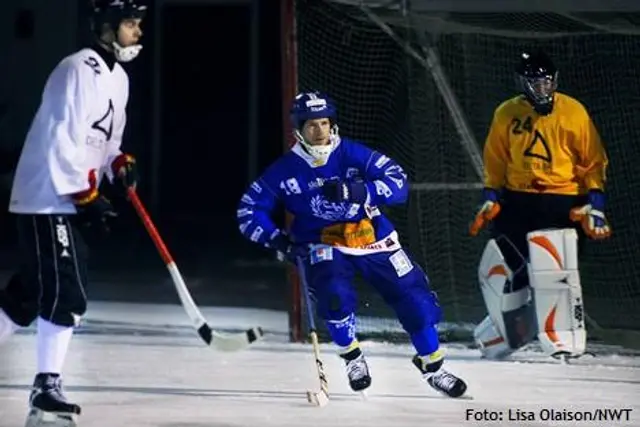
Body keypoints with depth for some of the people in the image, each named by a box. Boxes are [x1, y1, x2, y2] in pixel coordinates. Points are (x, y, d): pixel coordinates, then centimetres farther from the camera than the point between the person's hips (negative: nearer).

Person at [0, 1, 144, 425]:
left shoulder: (119, 78, 15)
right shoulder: (79, 70, -17)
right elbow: (62, 141, -21)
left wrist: (120, 163, 5)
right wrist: (87, 196, -20)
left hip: (70, 202, 10)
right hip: (48, 200, -10)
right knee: (67, 294, -13)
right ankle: (47, 389, -10)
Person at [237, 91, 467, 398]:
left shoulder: (354, 155, -12)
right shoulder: (284, 171, -9)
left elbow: (398, 184, -20)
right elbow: (249, 211, -4)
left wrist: (357, 191, -35)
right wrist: (278, 241, -19)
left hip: (373, 239, 1)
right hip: (324, 247, -1)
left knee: (413, 296, -2)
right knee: (334, 293, -29)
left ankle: (432, 364, 20)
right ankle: (351, 356, -2)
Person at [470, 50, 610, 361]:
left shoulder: (573, 113, -5)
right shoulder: (506, 114, 4)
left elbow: (594, 162, -1)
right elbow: (495, 162, 14)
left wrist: (594, 205, -8)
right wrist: (490, 200, 6)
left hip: (562, 202, -4)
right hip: (517, 202, 4)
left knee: (554, 272, -18)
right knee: (498, 270, 6)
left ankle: (565, 341, -12)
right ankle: (506, 334, 26)